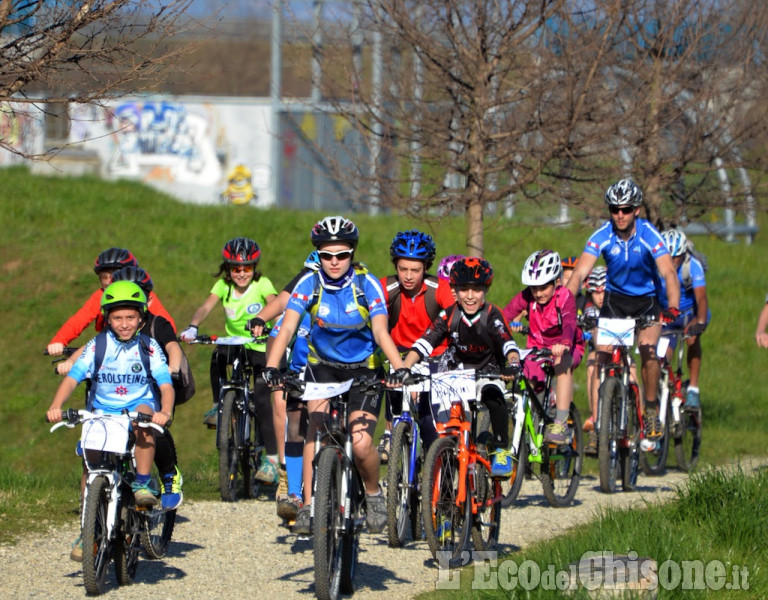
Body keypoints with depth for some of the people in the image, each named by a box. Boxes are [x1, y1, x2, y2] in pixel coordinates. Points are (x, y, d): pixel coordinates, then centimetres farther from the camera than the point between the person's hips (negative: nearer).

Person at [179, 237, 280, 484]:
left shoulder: (262, 285, -12)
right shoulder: (223, 286, -5)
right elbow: (206, 307, -19)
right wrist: (192, 327, -39)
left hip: (261, 346, -3)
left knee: (261, 398, -17)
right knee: (218, 356, -32)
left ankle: (272, 458, -13)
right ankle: (218, 406, -11)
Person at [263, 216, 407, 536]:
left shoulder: (367, 285, -15)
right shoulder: (309, 284, -12)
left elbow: (381, 332, -23)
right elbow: (287, 328, -20)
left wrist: (400, 369, -40)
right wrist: (271, 367, -36)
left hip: (363, 369, -1)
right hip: (323, 365, 1)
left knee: (361, 443, -18)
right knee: (318, 422, -27)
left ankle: (373, 493, 12)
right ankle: (308, 504, -24)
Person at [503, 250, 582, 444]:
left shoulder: (565, 297, -21)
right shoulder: (526, 297, -12)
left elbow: (569, 324, -38)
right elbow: (504, 317, -22)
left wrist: (563, 344, -60)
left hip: (565, 348, -4)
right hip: (537, 348, 4)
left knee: (562, 362, -36)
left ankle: (560, 423, -36)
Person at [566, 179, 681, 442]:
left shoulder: (649, 235, -22)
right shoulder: (601, 236, -18)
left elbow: (669, 273, -33)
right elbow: (579, 273, -25)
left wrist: (673, 307, -50)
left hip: (646, 300, -2)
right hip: (614, 299, 2)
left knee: (648, 350, -23)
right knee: (602, 356, -14)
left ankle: (652, 409, -3)